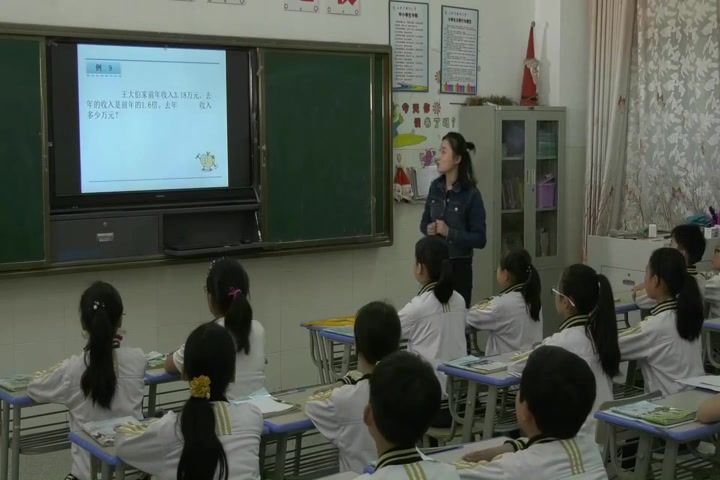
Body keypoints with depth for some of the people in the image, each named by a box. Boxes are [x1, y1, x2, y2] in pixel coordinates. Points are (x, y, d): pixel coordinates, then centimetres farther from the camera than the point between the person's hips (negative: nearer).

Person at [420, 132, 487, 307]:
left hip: (458, 266, -4)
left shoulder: (471, 194, -13)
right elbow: (424, 222, 14)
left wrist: (449, 232, -22)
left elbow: (480, 239, -13)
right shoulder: (435, 187, 2)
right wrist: (428, 229, -8)